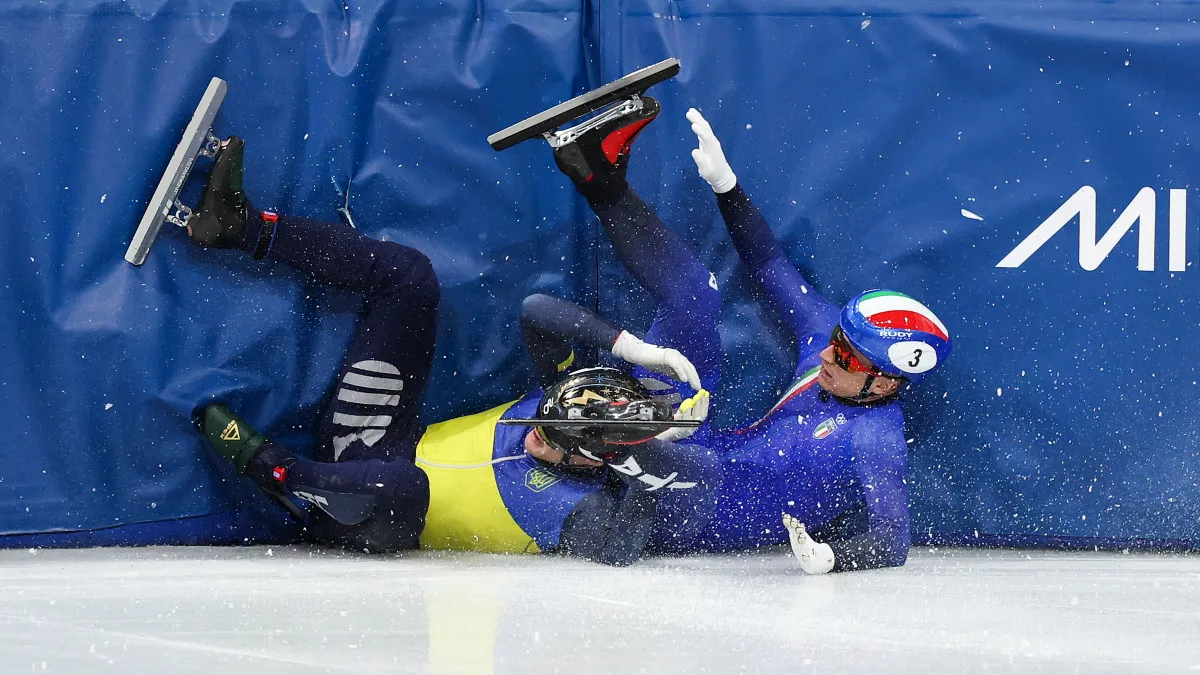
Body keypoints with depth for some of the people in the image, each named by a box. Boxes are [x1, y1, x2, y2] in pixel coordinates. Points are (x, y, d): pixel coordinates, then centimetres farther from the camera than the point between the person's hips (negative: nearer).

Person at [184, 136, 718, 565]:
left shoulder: (586, 510, -27)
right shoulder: (572, 393, -6)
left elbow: (611, 554, -48)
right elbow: (537, 311, -4)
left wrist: (649, 468, -47)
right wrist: (634, 349, -14)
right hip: (402, 443, 7)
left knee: (400, 486, -48)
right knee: (405, 273, -2)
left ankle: (261, 462, -20)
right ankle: (240, 226, 1)